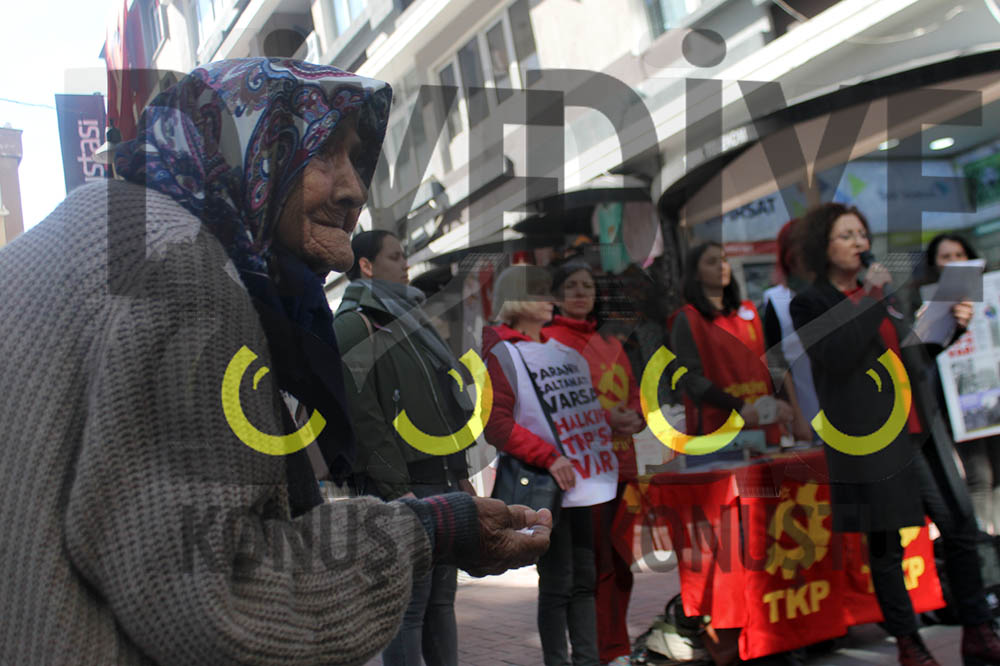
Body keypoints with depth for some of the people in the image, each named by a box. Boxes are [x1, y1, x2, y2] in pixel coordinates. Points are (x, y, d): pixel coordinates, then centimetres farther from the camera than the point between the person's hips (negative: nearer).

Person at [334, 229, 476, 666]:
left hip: (443, 485, 9)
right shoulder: (354, 325, -6)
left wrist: (460, 475, 17)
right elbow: (362, 416, -15)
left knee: (441, 600, 12)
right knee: (409, 606, -6)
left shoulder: (409, 320, 21)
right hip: (403, 487, -8)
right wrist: (397, 489, -19)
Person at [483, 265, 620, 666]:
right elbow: (496, 425, -14)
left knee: (584, 579, 12)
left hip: (584, 482, 7)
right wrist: (548, 457, -20)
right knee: (557, 584, -3)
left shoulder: (563, 349, 17)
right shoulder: (502, 354, -4)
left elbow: (588, 405, 28)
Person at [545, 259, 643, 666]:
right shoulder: (551, 339, -2)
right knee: (598, 559, -5)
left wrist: (634, 416, -2)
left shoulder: (610, 342, 20)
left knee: (621, 557, 10)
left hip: (621, 460, 7)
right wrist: (603, 416, -18)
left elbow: (633, 390, 20)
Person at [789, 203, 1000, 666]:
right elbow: (833, 358, -20)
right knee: (886, 546, 2)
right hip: (871, 441, -6)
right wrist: (870, 298, -19)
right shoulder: (810, 306, -3)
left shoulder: (880, 293, 16)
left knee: (961, 527, 3)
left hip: (919, 431, 6)